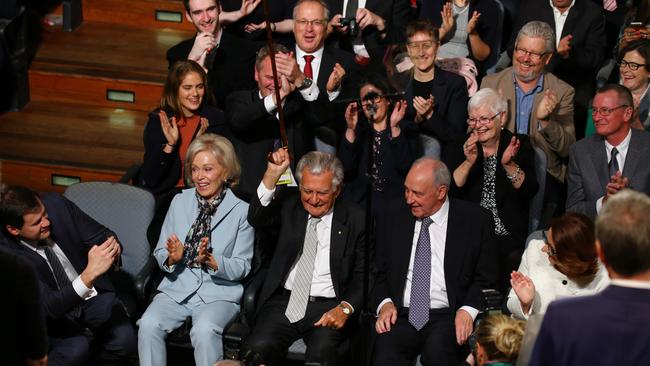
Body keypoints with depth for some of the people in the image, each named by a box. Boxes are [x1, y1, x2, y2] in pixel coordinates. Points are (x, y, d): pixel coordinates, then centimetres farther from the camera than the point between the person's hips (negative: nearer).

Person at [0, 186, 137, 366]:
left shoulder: (56, 205, -15)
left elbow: (103, 236, -5)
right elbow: (49, 307, -31)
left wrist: (113, 249, -30)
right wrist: (89, 274, -44)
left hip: (93, 295, 4)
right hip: (54, 313, -4)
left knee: (125, 340, -20)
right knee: (76, 348, -33)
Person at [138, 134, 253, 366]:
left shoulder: (241, 211, -1)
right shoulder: (180, 202, 9)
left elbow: (242, 268, -1)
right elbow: (160, 253, 10)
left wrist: (211, 261, -19)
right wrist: (172, 258, -14)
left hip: (219, 293, -3)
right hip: (177, 288, 3)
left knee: (204, 329, -34)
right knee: (148, 325, -26)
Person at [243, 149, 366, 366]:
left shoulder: (356, 220, 4)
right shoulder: (289, 203, 10)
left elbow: (362, 277, 5)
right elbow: (256, 220, -7)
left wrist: (345, 308, -13)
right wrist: (272, 176, -16)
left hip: (328, 307, -2)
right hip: (284, 301, 2)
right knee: (259, 347, -28)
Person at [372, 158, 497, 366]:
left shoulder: (474, 221, 3)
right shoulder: (391, 218, 11)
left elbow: (486, 278, 6)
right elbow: (379, 272, 16)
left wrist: (468, 310, -11)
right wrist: (385, 303, -3)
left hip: (448, 317, -2)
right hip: (401, 315, 2)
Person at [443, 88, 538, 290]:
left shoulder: (520, 145, 8)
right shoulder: (457, 148, 9)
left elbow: (529, 190, -3)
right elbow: (449, 190, -5)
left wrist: (509, 164, -18)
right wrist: (469, 162, -17)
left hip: (508, 237, 1)